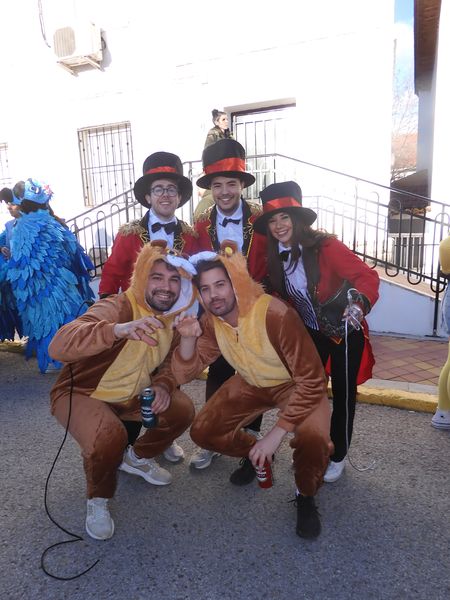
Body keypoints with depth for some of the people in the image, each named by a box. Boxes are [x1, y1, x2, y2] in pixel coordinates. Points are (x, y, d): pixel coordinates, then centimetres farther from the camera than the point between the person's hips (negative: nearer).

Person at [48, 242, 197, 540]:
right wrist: (118, 329, -62)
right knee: (109, 437, -33)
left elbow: (169, 364, 5)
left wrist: (163, 386, -19)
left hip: (131, 393, 7)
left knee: (183, 411, -6)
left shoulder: (171, 319, -6)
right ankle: (98, 499, 1)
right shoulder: (116, 308, -30)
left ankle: (137, 457, 22)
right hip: (81, 393, -6)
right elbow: (59, 346, -45)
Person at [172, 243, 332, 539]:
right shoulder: (210, 322, -14)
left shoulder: (275, 315, -34)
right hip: (251, 384, 5)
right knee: (202, 432, -6)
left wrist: (276, 434, -31)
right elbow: (184, 375, -10)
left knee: (313, 439, -32)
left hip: (296, 384, -5)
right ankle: (255, 452, 24)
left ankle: (306, 497, 3)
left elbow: (312, 380, -30)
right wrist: (188, 338, -30)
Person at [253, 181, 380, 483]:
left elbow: (368, 275, -31)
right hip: (312, 332, 5)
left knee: (343, 394, 8)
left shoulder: (325, 246, -24)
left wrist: (360, 303, -48)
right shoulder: (276, 257, -6)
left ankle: (338, 456, 31)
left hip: (345, 330, -5)